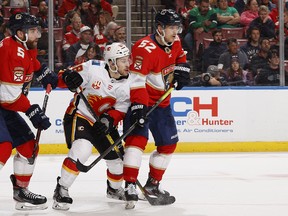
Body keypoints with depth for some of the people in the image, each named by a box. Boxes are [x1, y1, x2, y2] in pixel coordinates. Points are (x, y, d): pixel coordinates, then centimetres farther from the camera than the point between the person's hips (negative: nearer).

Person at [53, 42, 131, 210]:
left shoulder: (127, 84, -6)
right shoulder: (93, 68, -19)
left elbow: (119, 111, -7)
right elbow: (63, 77, -13)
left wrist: (108, 120, -26)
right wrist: (69, 78, -36)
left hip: (104, 123, 6)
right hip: (79, 116, -6)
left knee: (117, 158, 9)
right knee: (82, 149, -30)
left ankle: (114, 188, 41)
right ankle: (61, 190, -17)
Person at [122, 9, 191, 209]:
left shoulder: (174, 43, 0)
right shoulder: (145, 48, -26)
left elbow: (180, 57, 25)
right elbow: (135, 80, -30)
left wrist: (182, 69, 5)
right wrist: (138, 106, -36)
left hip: (162, 102, 9)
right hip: (140, 101, -9)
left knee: (169, 143, 13)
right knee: (138, 138, -24)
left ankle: (153, 184, 27)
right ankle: (129, 186, -26)